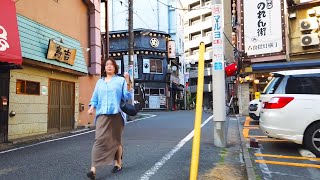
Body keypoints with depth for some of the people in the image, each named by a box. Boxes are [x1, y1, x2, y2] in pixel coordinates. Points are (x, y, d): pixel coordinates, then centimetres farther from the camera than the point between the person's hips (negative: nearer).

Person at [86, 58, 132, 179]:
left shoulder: (120, 80, 6)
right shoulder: (99, 82, 16)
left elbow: (127, 97, -1)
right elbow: (95, 97, 16)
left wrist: (128, 82, -12)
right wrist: (91, 107, -3)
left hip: (116, 114, -2)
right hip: (102, 114, 2)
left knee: (116, 140, 10)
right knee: (99, 140, -10)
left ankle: (118, 164, 29)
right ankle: (93, 169, -11)